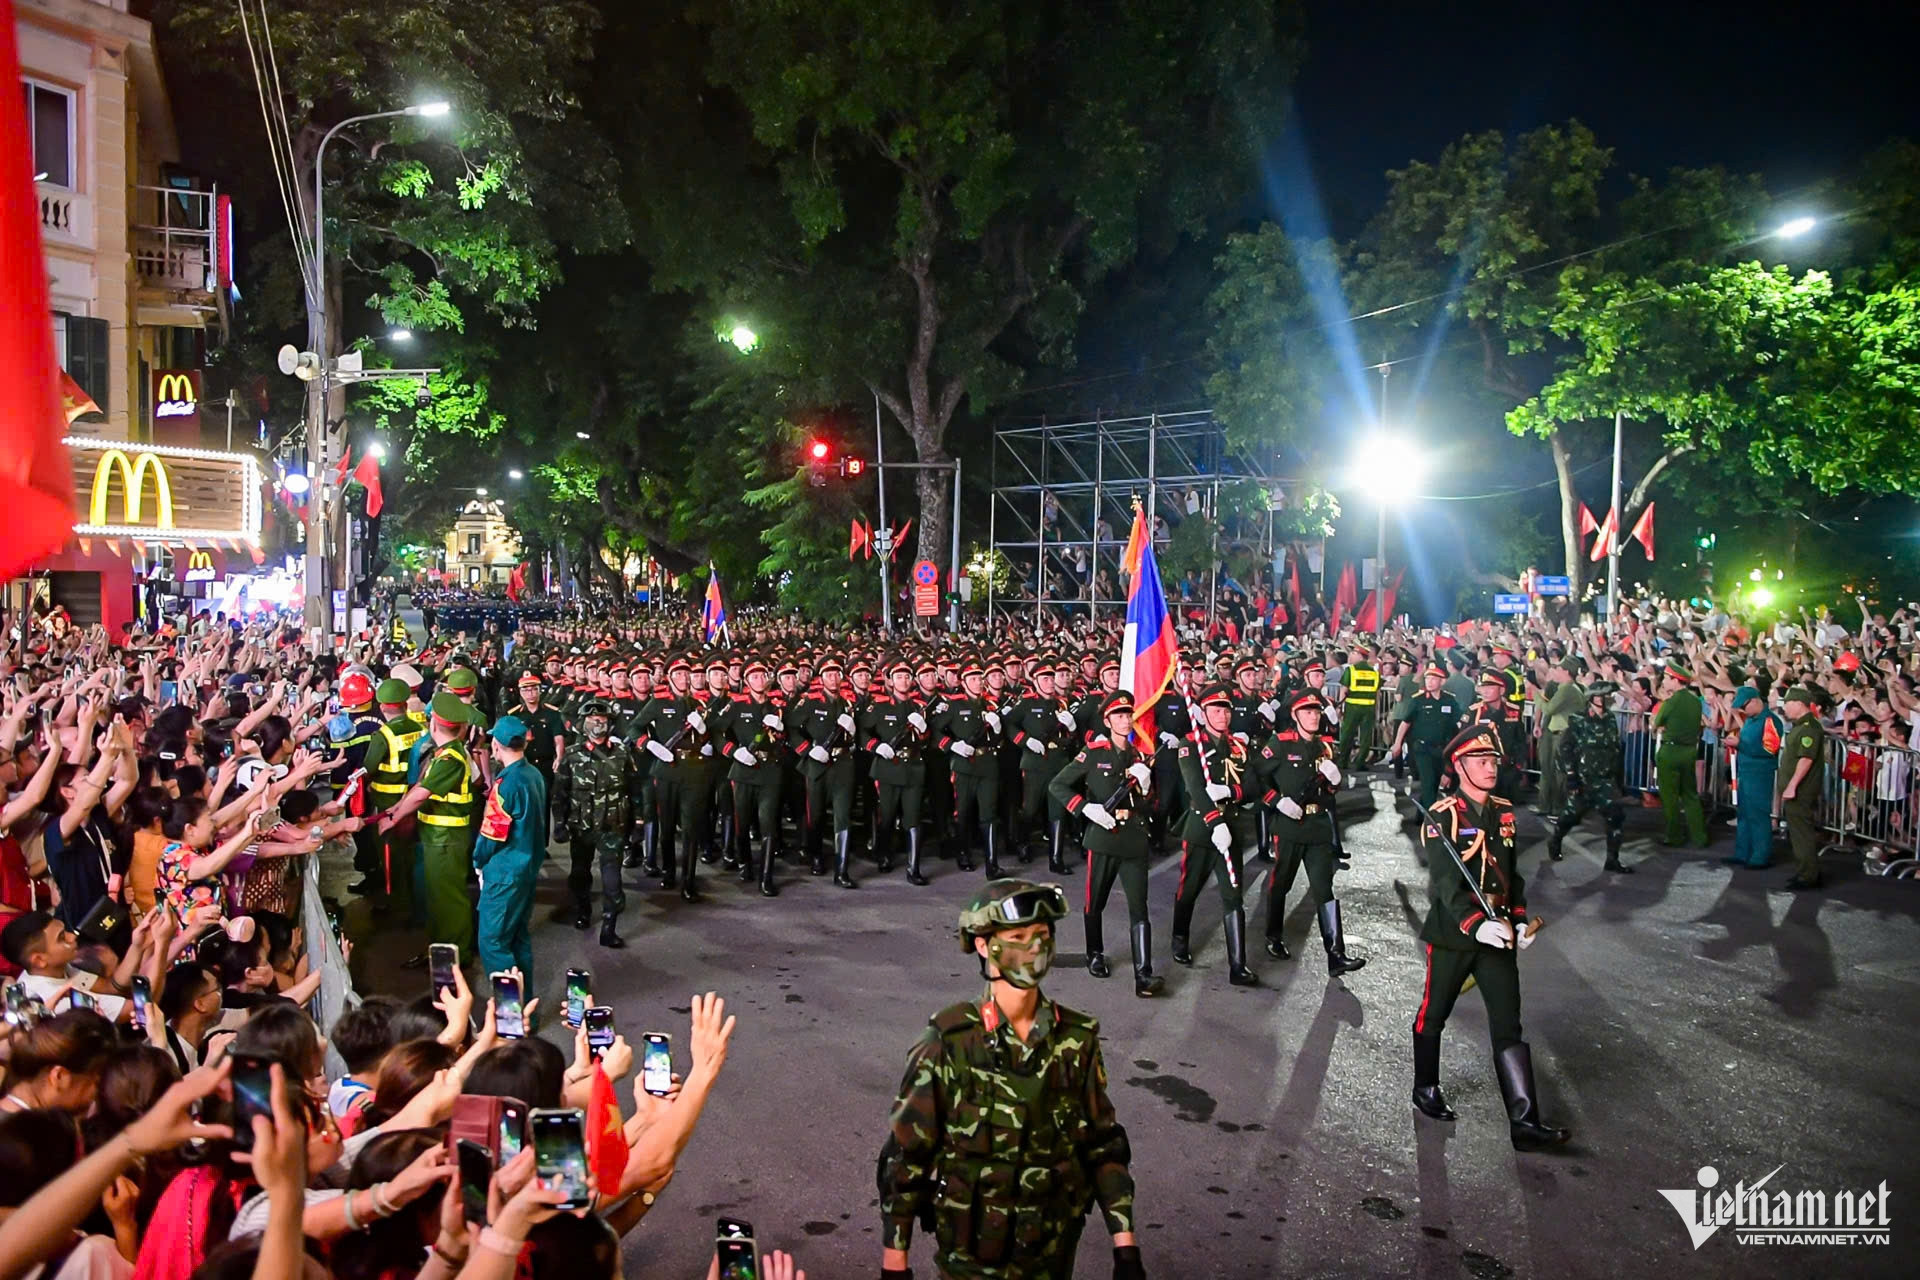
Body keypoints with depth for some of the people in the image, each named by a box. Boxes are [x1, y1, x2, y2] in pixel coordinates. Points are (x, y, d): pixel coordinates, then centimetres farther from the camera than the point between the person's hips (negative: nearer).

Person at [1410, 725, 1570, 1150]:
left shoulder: (1504, 813, 9)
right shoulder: (1442, 817, -13)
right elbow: (1445, 880, -23)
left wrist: (1520, 920, 9)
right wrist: (1476, 924, -35)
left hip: (1498, 933, 5)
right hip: (1452, 935, -5)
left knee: (1508, 1023, -2)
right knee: (1433, 1015, 12)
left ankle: (1524, 1120, -3)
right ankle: (1425, 1088, 34)